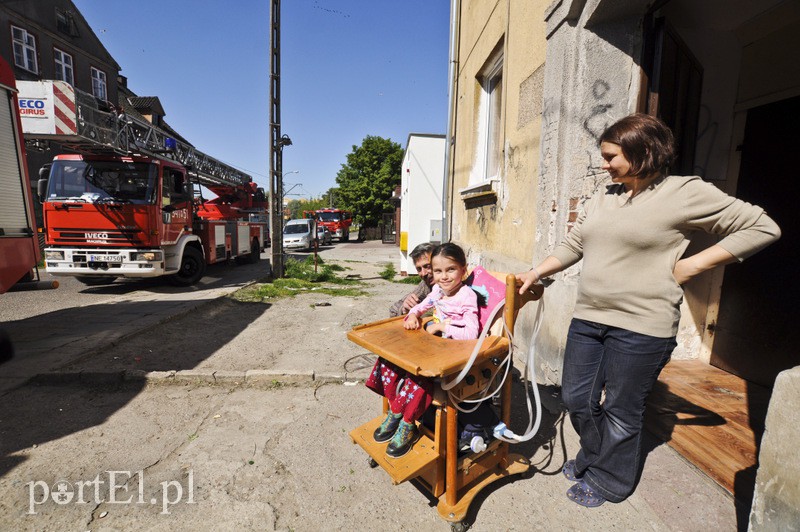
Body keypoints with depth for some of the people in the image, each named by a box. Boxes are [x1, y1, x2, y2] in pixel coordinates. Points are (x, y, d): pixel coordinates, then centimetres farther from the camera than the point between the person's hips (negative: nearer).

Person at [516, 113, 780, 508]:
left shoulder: (685, 192, -6)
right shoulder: (602, 198, 10)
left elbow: (762, 228, -2)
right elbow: (572, 246, 12)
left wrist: (692, 265, -9)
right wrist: (536, 274, 2)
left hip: (641, 327, -6)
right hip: (588, 317, 6)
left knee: (621, 411, 10)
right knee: (576, 398, 15)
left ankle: (608, 482, 35)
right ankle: (593, 456, 43)